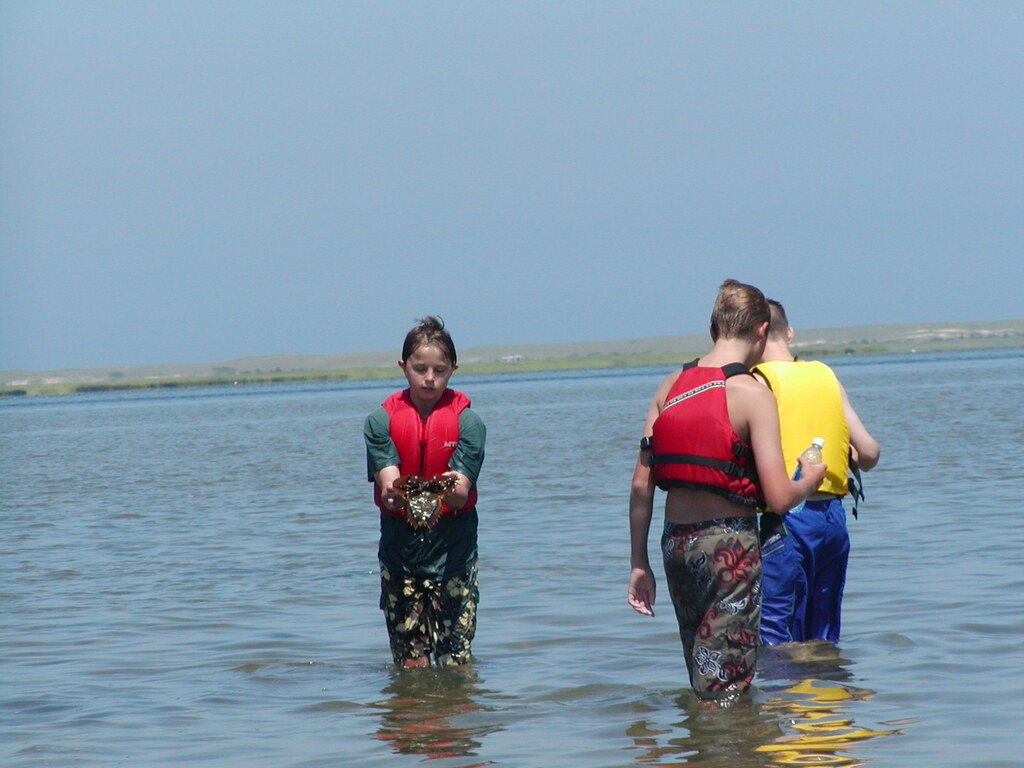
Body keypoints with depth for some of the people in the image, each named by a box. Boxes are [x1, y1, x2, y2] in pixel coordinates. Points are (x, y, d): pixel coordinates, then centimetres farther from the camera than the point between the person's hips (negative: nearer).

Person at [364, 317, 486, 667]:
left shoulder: (466, 421, -3)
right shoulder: (381, 420, 0)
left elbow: (461, 491, -15)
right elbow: (387, 481, -14)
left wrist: (443, 492, -40)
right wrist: (397, 494, -39)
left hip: (453, 549, -1)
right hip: (400, 549, 1)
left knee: (456, 662, -6)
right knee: (411, 664, 2)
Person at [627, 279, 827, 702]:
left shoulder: (670, 386, 6)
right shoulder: (751, 393, -10)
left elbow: (641, 485, 5)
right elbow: (778, 498, -14)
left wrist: (639, 564, 12)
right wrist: (810, 479, 8)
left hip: (674, 542, 6)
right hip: (729, 540, -6)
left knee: (702, 686, 18)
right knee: (726, 694, -1)